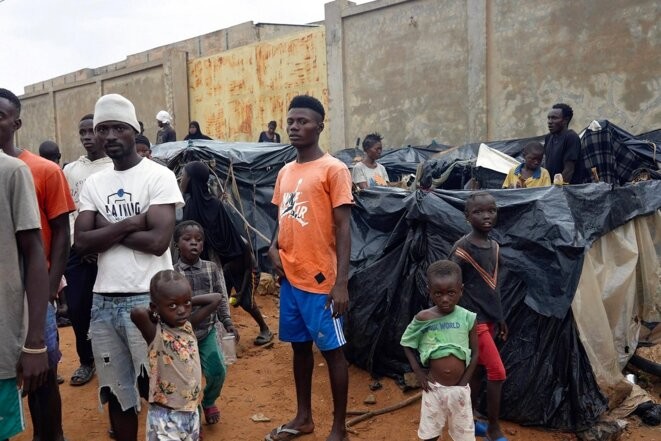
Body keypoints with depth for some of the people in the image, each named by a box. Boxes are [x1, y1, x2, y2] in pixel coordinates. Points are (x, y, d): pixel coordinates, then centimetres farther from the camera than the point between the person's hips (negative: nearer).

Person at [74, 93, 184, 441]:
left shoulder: (159, 176, -6)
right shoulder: (93, 183, 9)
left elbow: (158, 241, -17)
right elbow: (81, 243, -1)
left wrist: (105, 229, -7)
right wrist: (127, 224, -13)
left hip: (148, 300, -5)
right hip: (103, 302, 5)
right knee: (116, 390, 16)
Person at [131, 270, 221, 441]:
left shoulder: (188, 325, -1)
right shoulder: (155, 334, -18)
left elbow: (216, 298, 4)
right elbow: (137, 313, -39)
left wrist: (188, 300, -3)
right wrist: (154, 312, -19)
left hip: (191, 411, 6)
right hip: (165, 416, -6)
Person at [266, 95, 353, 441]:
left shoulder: (333, 169, -9)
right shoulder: (284, 173, 12)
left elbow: (342, 228, -12)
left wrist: (341, 283, -17)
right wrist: (274, 247, -1)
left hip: (320, 279, -7)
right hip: (290, 276, 7)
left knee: (332, 350, 4)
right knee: (299, 346, 17)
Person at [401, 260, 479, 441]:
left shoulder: (467, 318, -10)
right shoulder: (423, 318, -10)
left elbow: (475, 354, -1)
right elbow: (406, 344, 4)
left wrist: (463, 382, -5)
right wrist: (417, 371, -5)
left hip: (459, 388, 0)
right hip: (434, 387, 0)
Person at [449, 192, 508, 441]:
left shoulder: (494, 247, 8)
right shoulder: (462, 248, -17)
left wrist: (500, 317, 18)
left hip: (489, 317, 7)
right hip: (473, 318, -7)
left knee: (477, 370, 14)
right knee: (497, 372, -5)